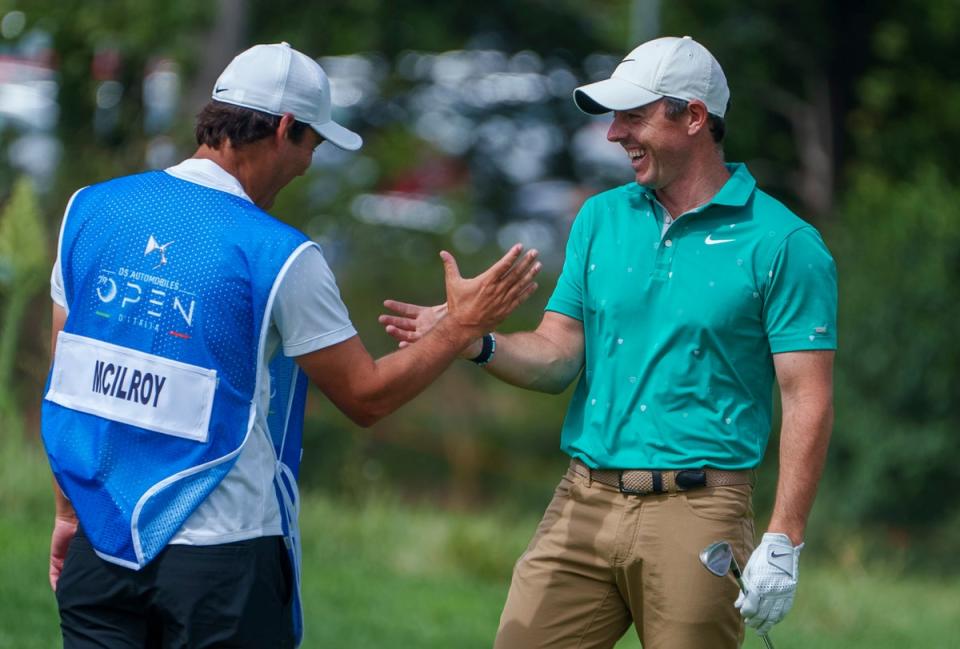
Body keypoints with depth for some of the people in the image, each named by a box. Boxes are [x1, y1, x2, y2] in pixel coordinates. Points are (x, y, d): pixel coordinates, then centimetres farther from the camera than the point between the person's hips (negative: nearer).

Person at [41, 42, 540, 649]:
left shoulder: (90, 210, 3)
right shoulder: (279, 256, -11)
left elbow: (66, 378, 10)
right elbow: (366, 396, -3)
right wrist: (462, 326, 9)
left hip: (99, 542, 5)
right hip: (220, 551, -5)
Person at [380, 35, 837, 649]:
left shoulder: (783, 244, -4)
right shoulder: (601, 218, 13)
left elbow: (808, 402, -7)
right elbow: (557, 356, 11)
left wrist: (783, 542, -14)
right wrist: (476, 341, -10)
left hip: (696, 512, -4)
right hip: (583, 504, 5)